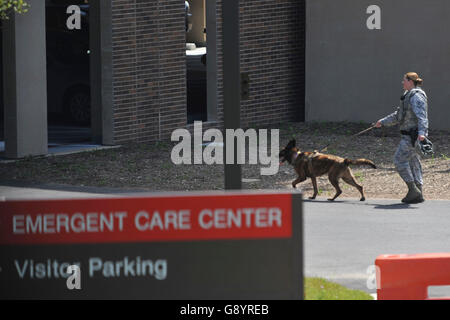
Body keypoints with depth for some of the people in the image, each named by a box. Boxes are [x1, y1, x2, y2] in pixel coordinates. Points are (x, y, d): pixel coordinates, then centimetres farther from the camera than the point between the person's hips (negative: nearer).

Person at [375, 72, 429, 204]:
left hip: (413, 134, -10)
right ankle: (418, 194, 10)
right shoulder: (408, 95, 19)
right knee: (413, 162, 9)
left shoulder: (416, 96, -13)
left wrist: (422, 132, -39)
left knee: (400, 160, -10)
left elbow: (422, 116, -26)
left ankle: (413, 190, -9)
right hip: (408, 134, 10)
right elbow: (398, 115, 30)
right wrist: (383, 122, 36)